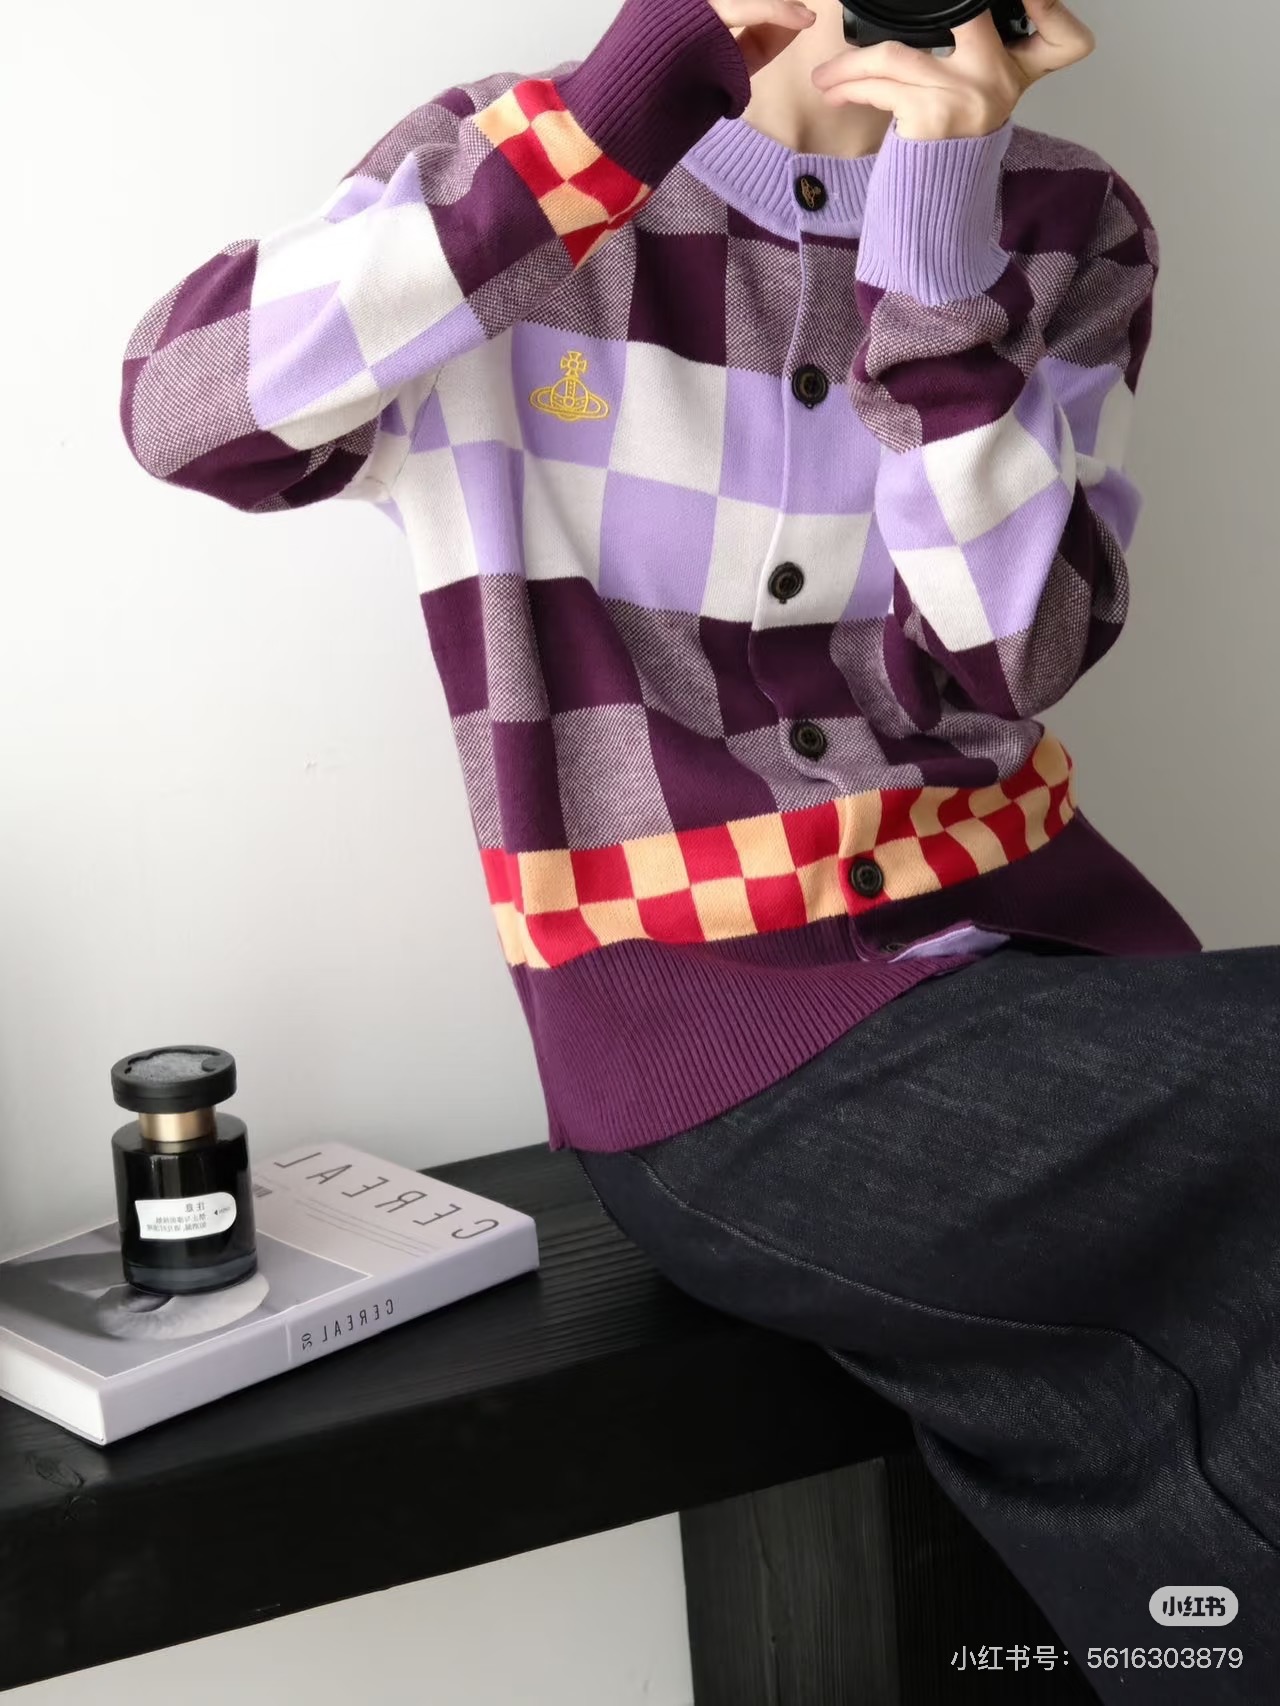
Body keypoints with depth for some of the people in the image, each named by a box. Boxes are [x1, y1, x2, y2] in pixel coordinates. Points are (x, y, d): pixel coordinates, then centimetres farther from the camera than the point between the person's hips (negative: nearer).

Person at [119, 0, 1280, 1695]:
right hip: (724, 1035, -4)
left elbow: (1003, 662, -8)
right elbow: (184, 411, -22)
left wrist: (944, 221, -18)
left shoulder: (1067, 227, 7)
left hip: (1027, 942, 4)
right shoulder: (531, 160, -2)